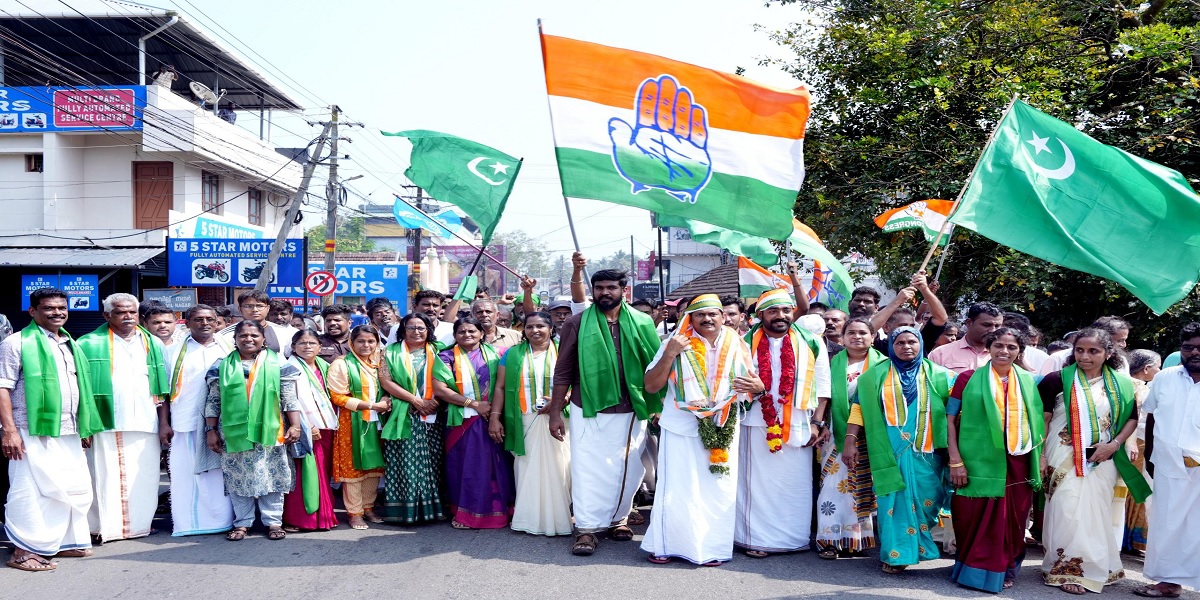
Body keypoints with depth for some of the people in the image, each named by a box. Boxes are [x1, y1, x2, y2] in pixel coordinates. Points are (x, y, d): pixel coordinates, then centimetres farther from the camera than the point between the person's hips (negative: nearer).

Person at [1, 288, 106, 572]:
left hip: (69, 433, 8)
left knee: (75, 489, 11)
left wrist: (84, 428, 19)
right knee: (31, 491, -4)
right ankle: (24, 551, 4)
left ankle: (65, 541, 24)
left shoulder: (71, 345, 18)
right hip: (33, 433, -7)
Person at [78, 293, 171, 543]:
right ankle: (105, 526, 7)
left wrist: (164, 423, 6)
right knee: (105, 476, -1)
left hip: (144, 423, 3)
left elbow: (161, 388, 12)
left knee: (143, 477, 4)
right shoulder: (90, 344, 3)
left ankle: (140, 523, 14)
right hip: (106, 424, -3)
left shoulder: (152, 344, 13)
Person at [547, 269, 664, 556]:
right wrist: (555, 412, 1)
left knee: (627, 469, 9)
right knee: (588, 469, -1)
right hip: (589, 411, -1)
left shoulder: (641, 323, 2)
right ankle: (587, 528, 7)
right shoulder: (577, 324, 0)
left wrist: (657, 407, 0)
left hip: (631, 412, 2)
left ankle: (618, 519, 26)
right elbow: (563, 372, 3)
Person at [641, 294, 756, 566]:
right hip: (681, 428, -2)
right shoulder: (676, 343, -1)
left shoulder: (737, 346, 6)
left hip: (722, 431, 2)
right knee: (677, 489, 0)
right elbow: (651, 386, -4)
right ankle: (666, 545, 13)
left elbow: (755, 383, 13)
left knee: (718, 491, 4)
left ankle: (711, 548, 15)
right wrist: (669, 355, -18)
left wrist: (758, 386, -12)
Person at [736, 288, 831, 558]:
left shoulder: (811, 343, 5)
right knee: (757, 483, 3)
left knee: (796, 484, 5)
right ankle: (755, 539, 11)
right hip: (757, 424, -1)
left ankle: (795, 538, 17)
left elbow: (822, 387, 6)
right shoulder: (747, 343, 3)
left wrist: (817, 423, 1)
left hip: (797, 426, 1)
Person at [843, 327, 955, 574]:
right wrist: (850, 441, -5)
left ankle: (916, 544, 22)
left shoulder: (938, 376, 8)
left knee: (925, 501, 2)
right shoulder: (875, 375, 7)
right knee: (895, 501, 0)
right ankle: (897, 553, 7)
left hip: (926, 452, 1)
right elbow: (859, 408, 4)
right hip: (890, 452, 0)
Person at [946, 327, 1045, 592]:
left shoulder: (1029, 381, 9)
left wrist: (1041, 459, 8)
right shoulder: (968, 378, 1)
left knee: (1012, 520, 7)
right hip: (979, 461, -2)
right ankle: (973, 569, 17)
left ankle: (1003, 571, 23)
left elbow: (1038, 422, 14)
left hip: (1017, 462, 3)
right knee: (975, 519, 1)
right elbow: (950, 419, -2)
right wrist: (955, 461, -8)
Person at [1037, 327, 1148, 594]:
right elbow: (1042, 419, -4)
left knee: (1096, 515, 9)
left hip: (1102, 460, 3)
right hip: (1065, 459, -3)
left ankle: (1096, 568, 24)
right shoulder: (1058, 380, -5)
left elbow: (1132, 418, 12)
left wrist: (1114, 444, -4)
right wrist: (1040, 456, -9)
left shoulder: (1120, 384, 4)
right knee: (1067, 513, -3)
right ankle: (1067, 569, 6)